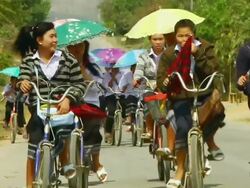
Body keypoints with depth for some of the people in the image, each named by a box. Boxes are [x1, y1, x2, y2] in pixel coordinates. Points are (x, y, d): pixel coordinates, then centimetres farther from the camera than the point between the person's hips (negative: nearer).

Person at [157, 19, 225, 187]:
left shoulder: (205, 48, -1)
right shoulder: (169, 54, 1)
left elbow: (213, 70, -14)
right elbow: (161, 79, 2)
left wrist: (197, 54, -24)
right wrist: (165, 83, -22)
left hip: (204, 91, 0)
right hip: (181, 96, 0)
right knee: (182, 128, -19)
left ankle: (209, 140, 5)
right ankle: (180, 170, -7)